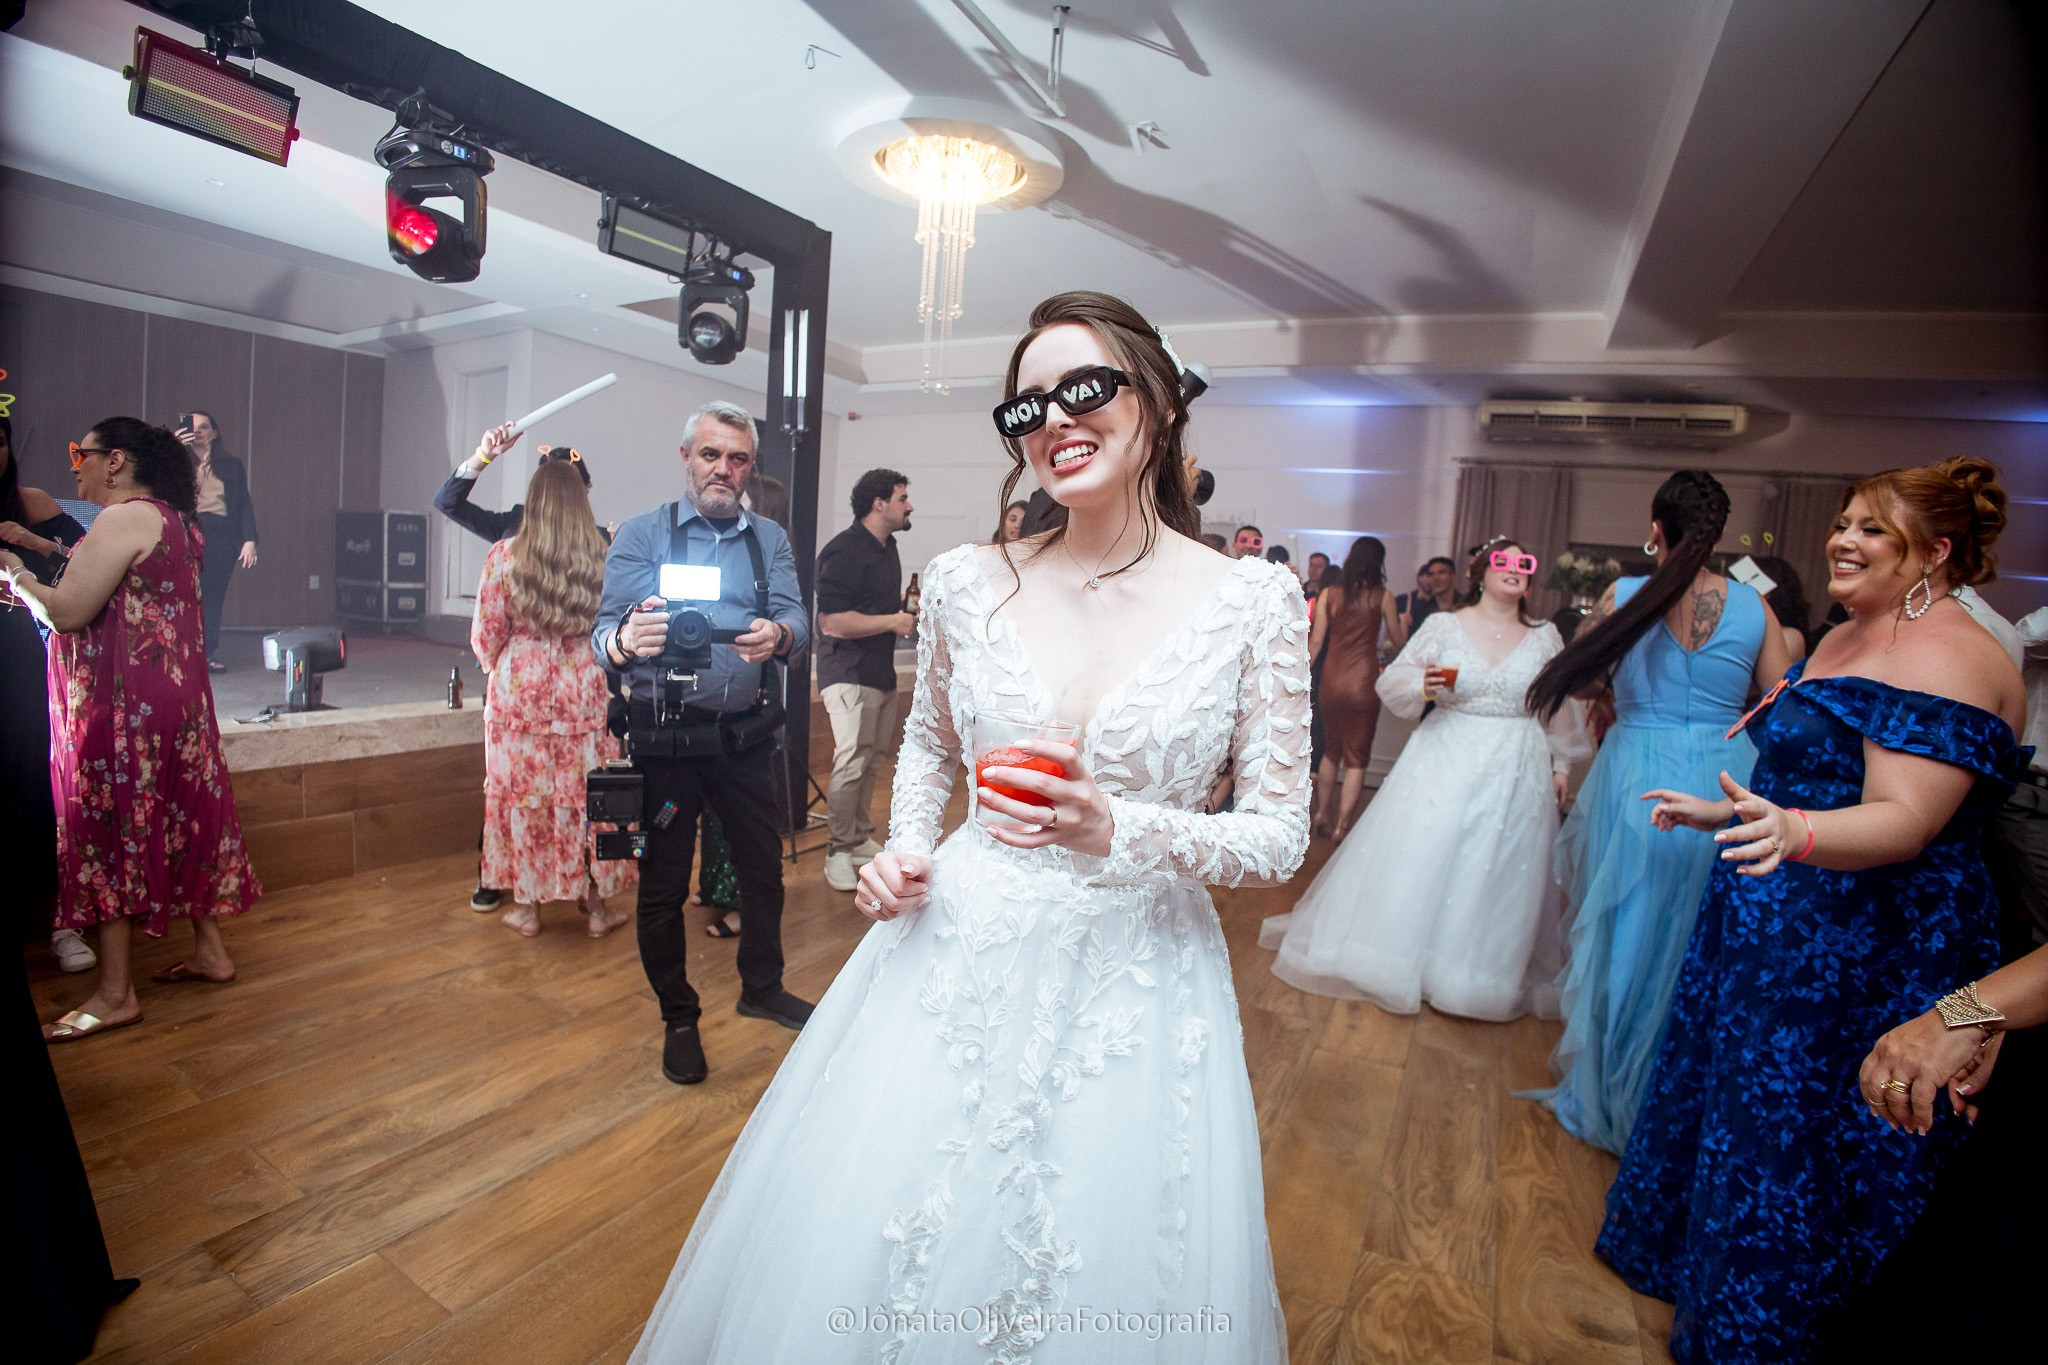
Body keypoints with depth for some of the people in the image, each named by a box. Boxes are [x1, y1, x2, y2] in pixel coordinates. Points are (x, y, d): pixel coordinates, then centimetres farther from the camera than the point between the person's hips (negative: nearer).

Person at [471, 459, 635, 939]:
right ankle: (595, 904, 18)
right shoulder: (605, 557, -4)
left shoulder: (504, 555, -5)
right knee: (586, 793, 9)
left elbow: (486, 635, -1)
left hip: (519, 687, -1)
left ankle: (527, 905, 22)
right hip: (585, 688, 1)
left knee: (523, 791, 11)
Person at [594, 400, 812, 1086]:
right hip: (665, 738, -2)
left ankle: (762, 988, 37)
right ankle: (678, 1018, 29)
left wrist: (779, 635, -30)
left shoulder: (770, 539, 7)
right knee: (663, 884, 9)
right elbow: (605, 631, -10)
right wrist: (627, 639, -34)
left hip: (744, 736, 3)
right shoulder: (641, 534, 0)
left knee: (764, 867, 14)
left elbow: (797, 618, -6)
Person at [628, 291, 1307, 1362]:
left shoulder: (1254, 602, -9)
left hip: (1135, 981, -1)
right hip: (954, 961, 2)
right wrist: (902, 849, -2)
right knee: (860, 1258, 15)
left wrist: (1117, 830, -22)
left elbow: (1281, 838, -7)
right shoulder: (966, 582, -3)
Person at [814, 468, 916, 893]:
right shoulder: (844, 551, -16)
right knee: (851, 763, -10)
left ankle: (860, 839, 26)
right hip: (849, 672, -9)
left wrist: (906, 606, 11)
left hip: (880, 671, 9)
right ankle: (838, 851, 2)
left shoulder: (887, 547, 15)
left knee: (871, 762, 14)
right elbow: (832, 621, -23)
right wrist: (893, 621, -18)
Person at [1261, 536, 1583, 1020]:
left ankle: (1486, 975, 27)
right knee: (1418, 858, 1)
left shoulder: (1545, 636, 5)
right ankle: (1393, 954, 19)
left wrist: (1561, 764, 11)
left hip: (1519, 770, 2)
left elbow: (1560, 708, 12)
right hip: (1446, 758, -2)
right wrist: (1423, 683, -22)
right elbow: (1390, 681, -3)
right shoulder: (1444, 625, -2)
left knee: (1502, 875, 8)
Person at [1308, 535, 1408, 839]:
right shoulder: (1382, 596, -5)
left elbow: (1316, 641, 1)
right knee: (1357, 758, 7)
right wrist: (1403, 623, 27)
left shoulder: (1329, 594, 0)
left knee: (1331, 750, 20)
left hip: (1331, 681, 3)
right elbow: (1399, 641, 5)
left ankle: (1321, 815, 26)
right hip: (1363, 683, -3)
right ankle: (1341, 825, 7)